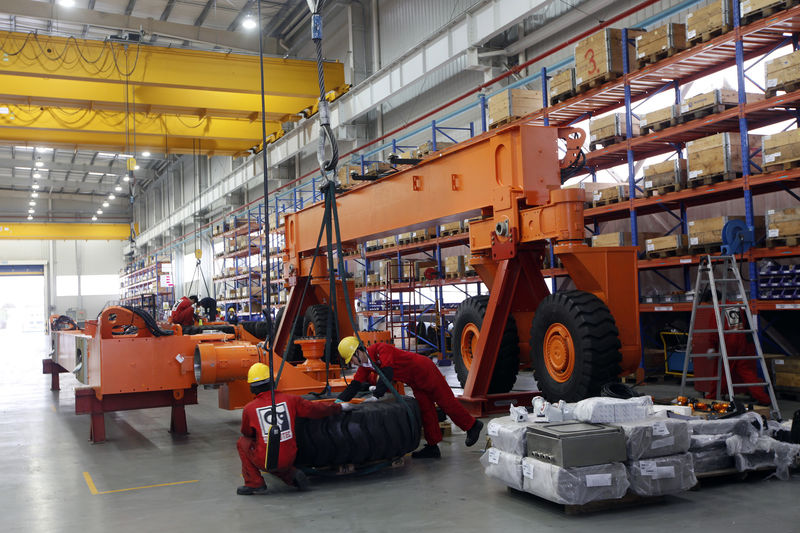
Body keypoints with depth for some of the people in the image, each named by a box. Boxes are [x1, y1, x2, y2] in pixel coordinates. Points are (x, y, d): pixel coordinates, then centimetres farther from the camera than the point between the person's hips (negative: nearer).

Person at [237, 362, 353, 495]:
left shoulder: (249, 409, -6)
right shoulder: (289, 399, -2)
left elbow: (247, 434, 12)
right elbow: (315, 409, 7)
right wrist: (339, 407, 22)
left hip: (265, 461, -4)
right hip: (289, 459, 4)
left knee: (242, 442, 21)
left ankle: (254, 483, 15)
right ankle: (292, 475, 8)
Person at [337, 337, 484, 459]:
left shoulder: (381, 349, -27)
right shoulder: (364, 366, 0)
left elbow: (387, 374, -38)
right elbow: (354, 386, -1)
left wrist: (375, 395, -44)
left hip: (424, 370, -9)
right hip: (415, 382, 9)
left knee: (446, 401, -1)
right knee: (425, 410, 10)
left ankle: (473, 426, 16)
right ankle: (433, 447, 15)